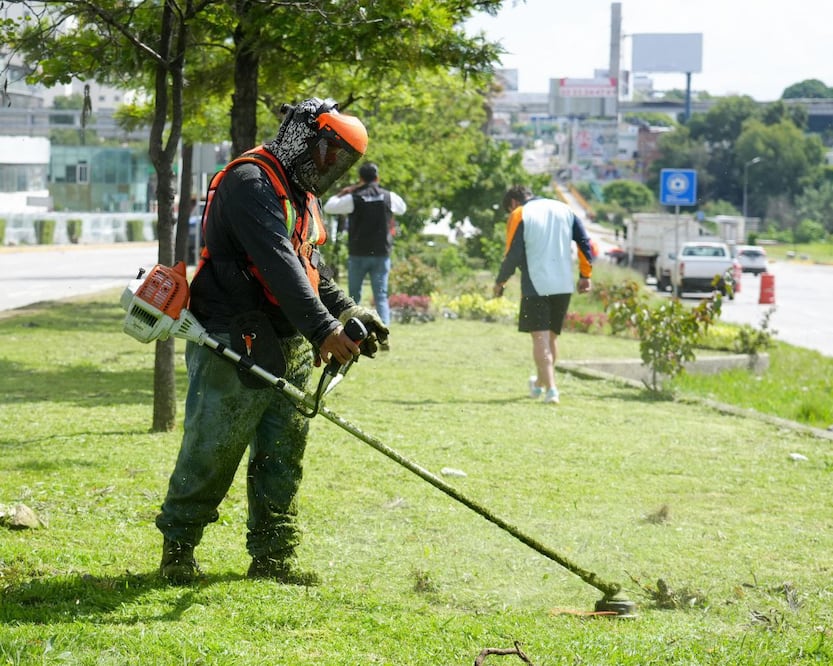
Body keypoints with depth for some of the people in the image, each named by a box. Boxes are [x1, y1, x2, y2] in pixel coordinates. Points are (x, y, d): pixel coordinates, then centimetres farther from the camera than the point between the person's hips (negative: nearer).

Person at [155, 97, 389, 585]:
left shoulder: (301, 194, 19)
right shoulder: (251, 182, -15)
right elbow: (278, 263, -25)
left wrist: (350, 312, 11)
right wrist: (323, 329, -31)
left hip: (288, 351, 10)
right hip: (234, 346, -9)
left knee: (283, 458, 9)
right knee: (211, 453, -2)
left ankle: (273, 557, 15)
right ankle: (178, 552, 9)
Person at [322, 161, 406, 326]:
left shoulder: (353, 198, -8)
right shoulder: (388, 197, 0)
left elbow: (328, 207, 2)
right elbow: (402, 208, 21)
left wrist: (342, 193, 15)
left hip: (358, 255, -1)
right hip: (381, 255, 1)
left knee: (354, 296, 11)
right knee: (381, 296, 0)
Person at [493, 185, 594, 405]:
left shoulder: (519, 215, -3)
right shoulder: (564, 209, 12)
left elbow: (513, 255, -8)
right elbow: (585, 242, 8)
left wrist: (500, 282, 6)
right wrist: (585, 275, 13)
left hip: (535, 286, -5)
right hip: (564, 286, 5)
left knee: (540, 338, -2)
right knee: (552, 336, 19)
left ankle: (551, 389, -12)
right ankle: (540, 383, 35)